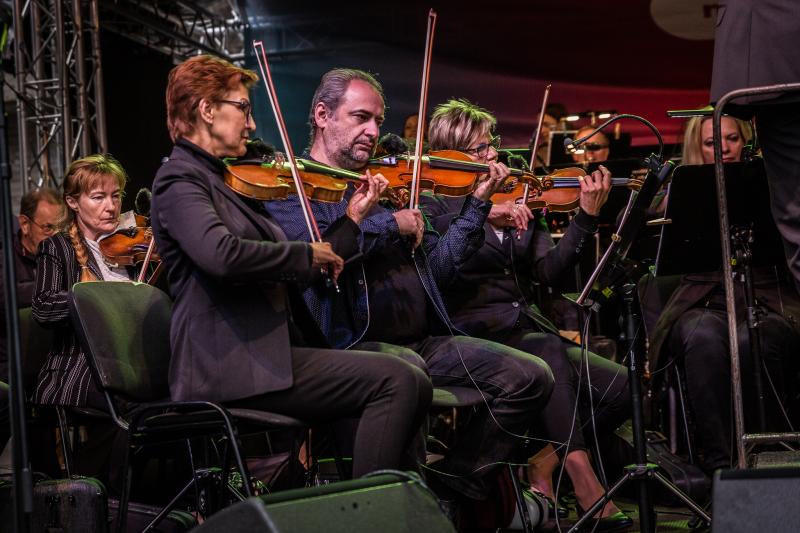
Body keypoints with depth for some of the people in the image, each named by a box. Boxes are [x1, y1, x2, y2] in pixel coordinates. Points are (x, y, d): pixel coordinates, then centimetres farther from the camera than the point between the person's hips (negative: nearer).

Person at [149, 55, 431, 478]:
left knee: (413, 386, -3)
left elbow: (291, 278, 20)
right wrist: (305, 254, -14)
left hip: (267, 352, 9)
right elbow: (221, 255, -28)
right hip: (229, 365, -9)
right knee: (395, 380, -19)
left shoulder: (224, 183, 22)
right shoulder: (179, 179, -6)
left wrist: (353, 217, 18)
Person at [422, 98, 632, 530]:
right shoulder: (435, 203, 5)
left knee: (618, 385, -15)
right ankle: (583, 482, -35)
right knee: (547, 349, -35)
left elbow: (548, 270, 4)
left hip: (526, 328, 5)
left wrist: (587, 216, -6)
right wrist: (482, 213, -28)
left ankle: (542, 464, -4)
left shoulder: (517, 203, 17)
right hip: (476, 334, -5)